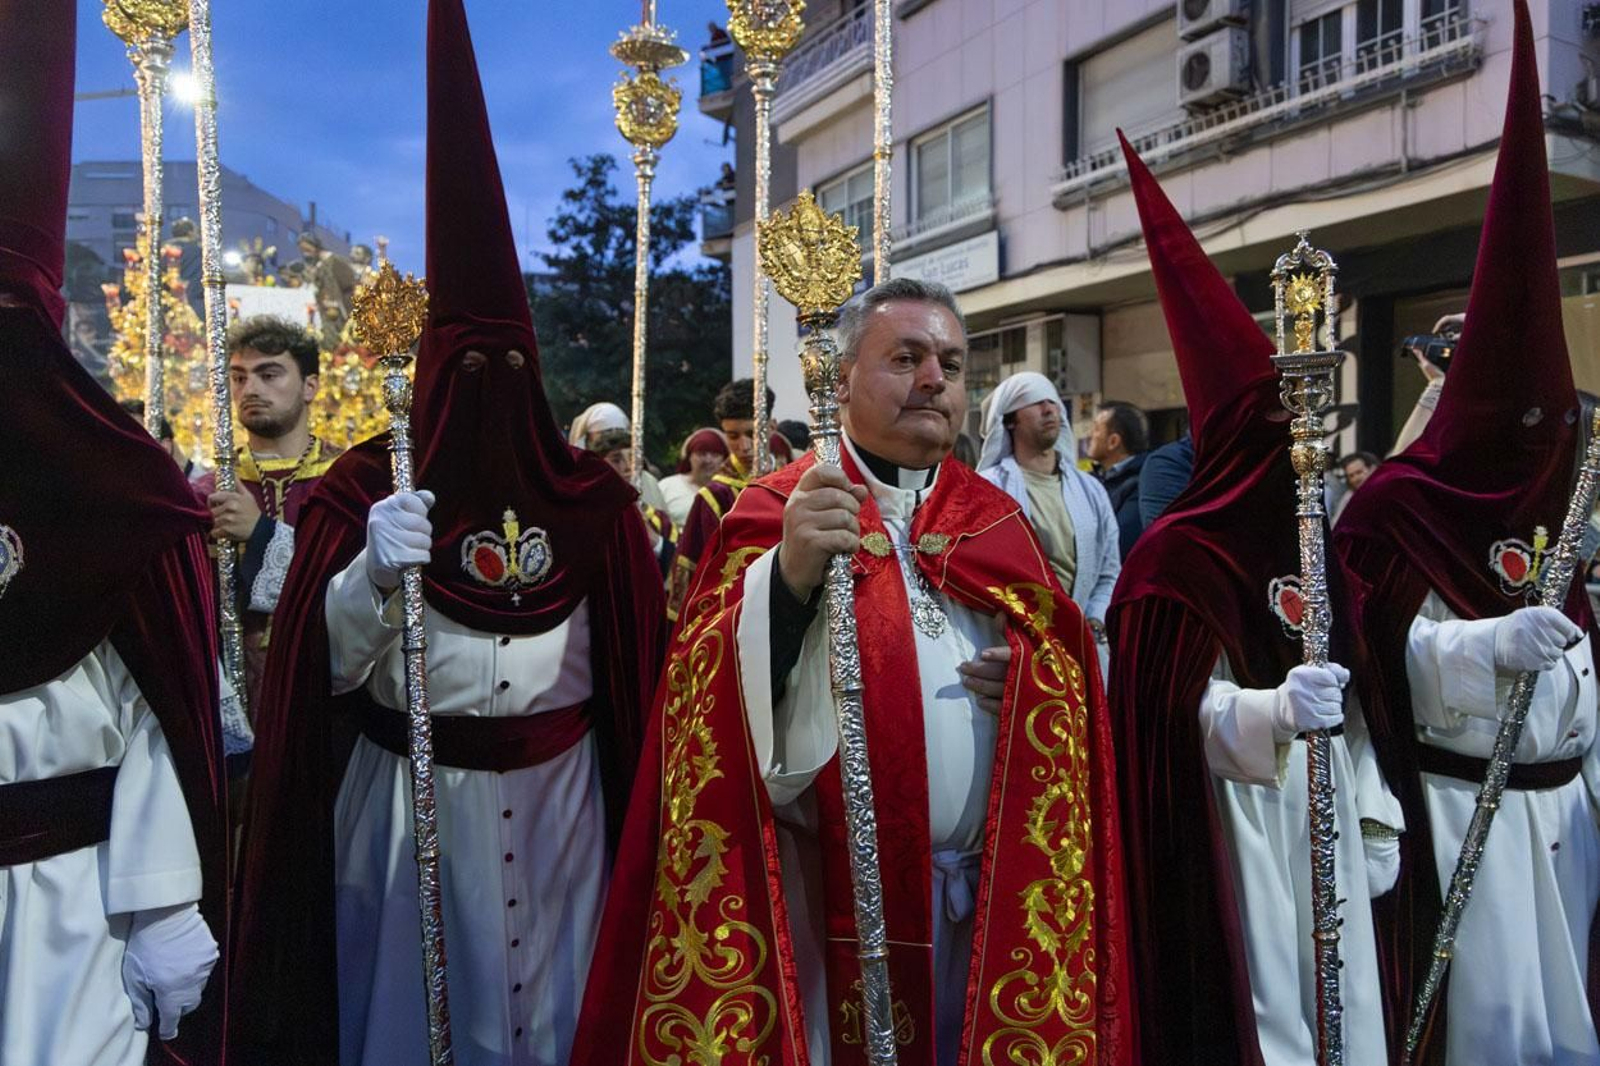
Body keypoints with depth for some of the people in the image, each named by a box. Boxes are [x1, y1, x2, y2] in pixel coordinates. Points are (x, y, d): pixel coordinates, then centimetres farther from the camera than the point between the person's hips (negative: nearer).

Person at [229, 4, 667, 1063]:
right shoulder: (369, 486, -4)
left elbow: (633, 666, 7)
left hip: (560, 803, 2)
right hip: (407, 801, -1)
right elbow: (326, 664, -7)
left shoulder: (591, 495, 1)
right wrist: (373, 576, -25)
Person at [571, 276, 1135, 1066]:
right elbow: (712, 699, -16)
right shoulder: (776, 512, -5)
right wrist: (789, 577, -33)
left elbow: (1067, 665, 15)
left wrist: (1038, 677, -8)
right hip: (837, 898, -4)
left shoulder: (996, 519, 9)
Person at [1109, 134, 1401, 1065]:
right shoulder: (1180, 555, -13)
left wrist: (1375, 821, 11)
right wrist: (1275, 711, -35)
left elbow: (1356, 703, 12)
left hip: (1325, 815, 7)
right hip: (1235, 822, -7)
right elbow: (1184, 712, -17)